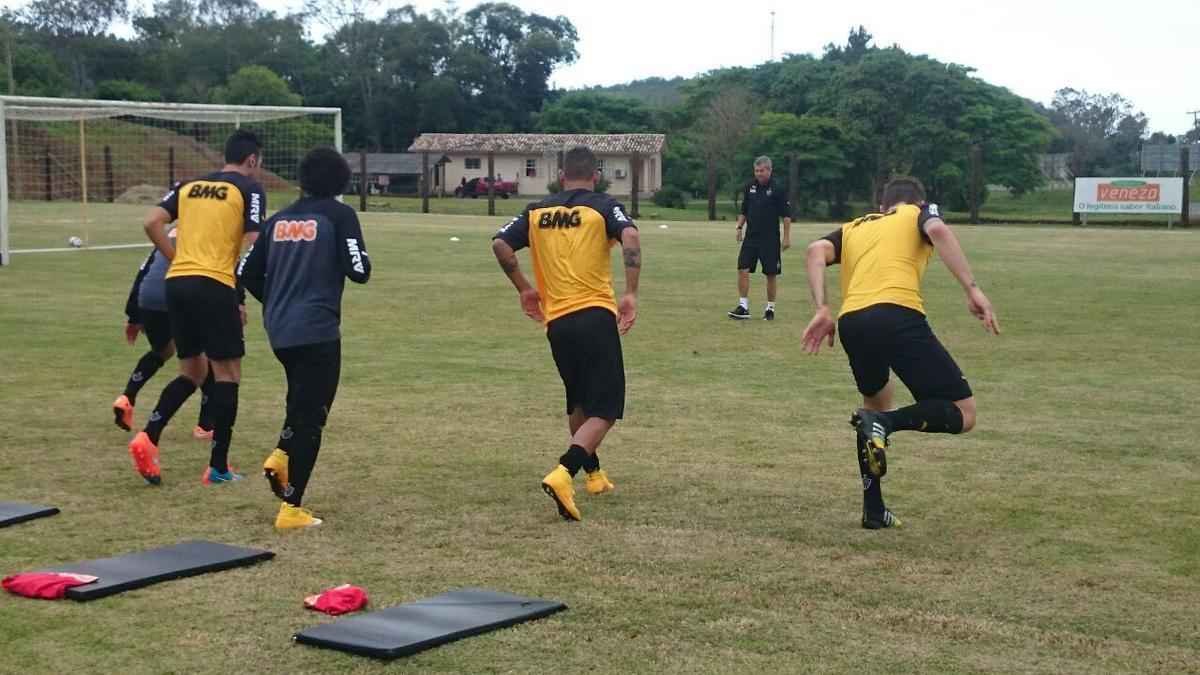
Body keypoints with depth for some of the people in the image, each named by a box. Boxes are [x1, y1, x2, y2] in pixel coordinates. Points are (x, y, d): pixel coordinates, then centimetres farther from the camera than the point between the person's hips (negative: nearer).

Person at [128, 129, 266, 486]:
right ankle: (218, 467, 4)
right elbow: (251, 246, -8)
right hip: (215, 285, -6)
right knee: (227, 373, 4)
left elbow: (152, 223, 6)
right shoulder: (250, 189, 2)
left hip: (177, 283, 6)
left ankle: (147, 437, 1)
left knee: (192, 370, 18)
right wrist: (242, 298, 0)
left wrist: (179, 261, 12)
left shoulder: (190, 185, 17)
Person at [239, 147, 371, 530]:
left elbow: (247, 274, 11)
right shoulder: (339, 215, -5)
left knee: (302, 400, 27)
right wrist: (361, 259, 10)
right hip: (317, 330, -6)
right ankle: (292, 508, 0)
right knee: (311, 415, 1)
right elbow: (358, 271, -12)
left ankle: (280, 456, 3)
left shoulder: (279, 220, 11)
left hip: (280, 331, 6)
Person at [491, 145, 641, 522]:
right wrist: (631, 294, -15)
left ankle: (593, 474, 38)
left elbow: (500, 244, 5)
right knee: (605, 409, -3)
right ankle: (563, 474, -23)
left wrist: (524, 289, 17)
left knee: (578, 403, 25)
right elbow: (630, 236, -17)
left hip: (556, 321, 5)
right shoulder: (603, 207, 1)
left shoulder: (537, 212, 12)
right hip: (596, 315, -4)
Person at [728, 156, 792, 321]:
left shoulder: (778, 189, -6)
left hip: (770, 239, -4)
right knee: (743, 270, -7)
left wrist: (786, 237, -9)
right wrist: (740, 227, 6)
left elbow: (786, 215, -5)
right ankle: (743, 307, -4)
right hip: (750, 237, 4)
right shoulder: (750, 187, 8)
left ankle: (770, 309, 15)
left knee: (771, 274, 3)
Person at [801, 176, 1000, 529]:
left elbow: (817, 251, 12)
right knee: (962, 414, 4)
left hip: (851, 322, 5)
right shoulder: (920, 212, 23)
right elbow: (938, 230, -2)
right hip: (898, 314, -5)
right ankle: (886, 422, -23)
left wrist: (822, 310, 5)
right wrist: (972, 289, -8)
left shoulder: (854, 227, 32)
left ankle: (873, 510, 24)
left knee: (876, 400, 32)